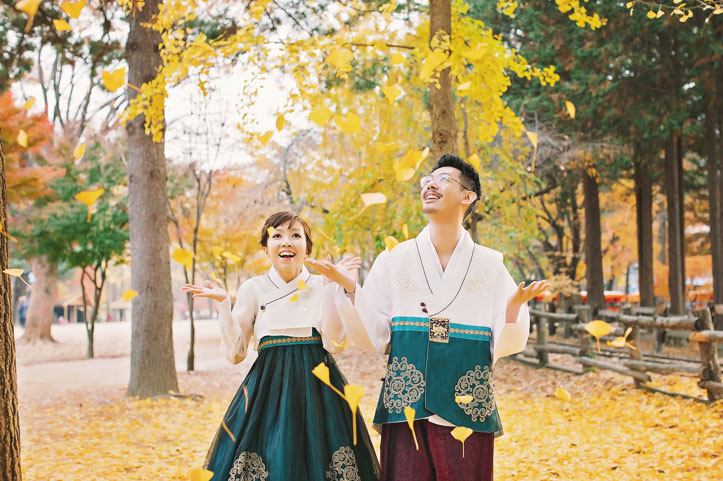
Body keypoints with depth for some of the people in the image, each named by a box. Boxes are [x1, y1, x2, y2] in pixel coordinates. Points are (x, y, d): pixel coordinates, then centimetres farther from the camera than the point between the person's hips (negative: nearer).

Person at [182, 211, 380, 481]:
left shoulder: (322, 286, 4)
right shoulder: (253, 289, 4)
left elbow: (333, 344, -9)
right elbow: (235, 353, 1)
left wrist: (335, 286, -12)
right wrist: (223, 304, -9)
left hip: (317, 390, 0)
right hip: (269, 387, 0)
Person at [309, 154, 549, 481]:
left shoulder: (489, 265, 4)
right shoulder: (394, 260, 5)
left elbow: (505, 345, 0)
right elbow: (372, 335, 2)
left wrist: (515, 305, -18)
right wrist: (349, 288, -11)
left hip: (468, 409, 0)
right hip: (406, 404, 0)